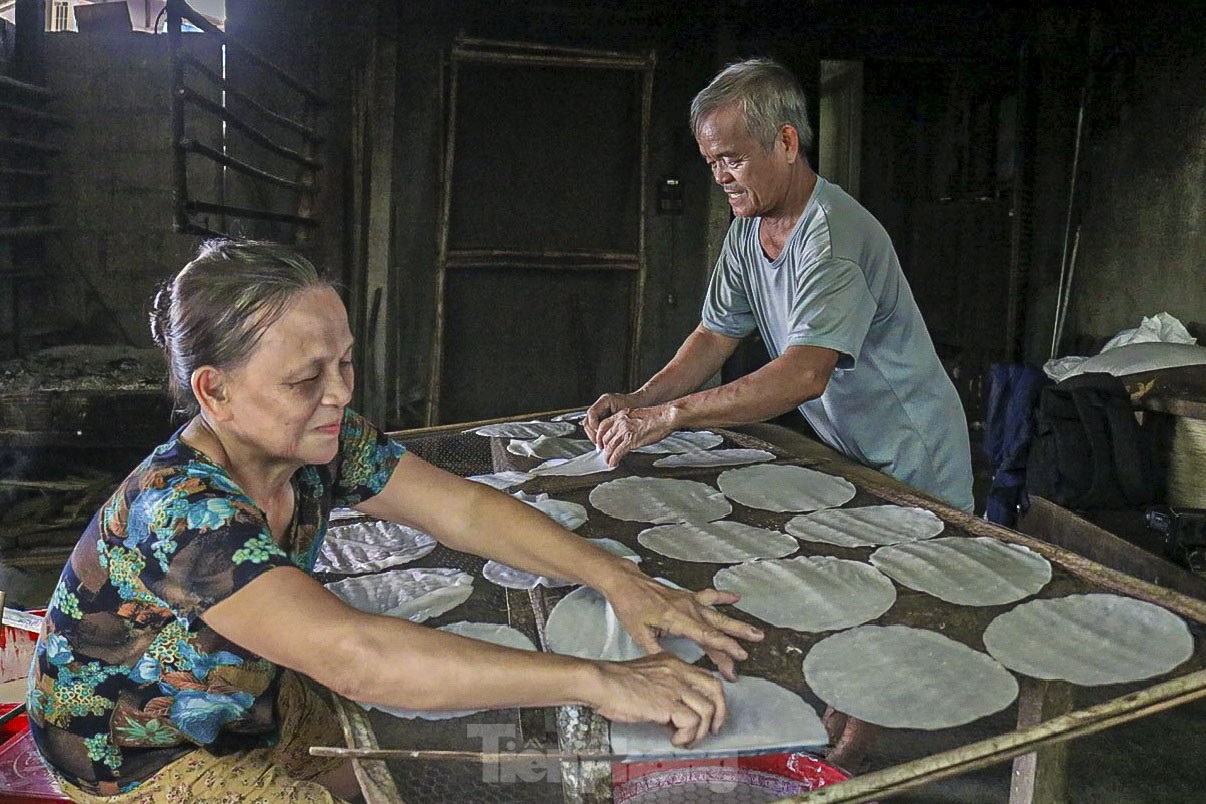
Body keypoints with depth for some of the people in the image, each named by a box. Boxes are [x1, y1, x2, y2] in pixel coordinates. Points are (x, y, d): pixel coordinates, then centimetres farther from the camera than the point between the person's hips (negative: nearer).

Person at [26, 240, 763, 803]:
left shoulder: (323, 443, -16)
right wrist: (595, 681, -51)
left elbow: (466, 509, -17)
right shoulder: (180, 510, -38)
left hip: (258, 702, 6)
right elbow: (352, 655, -49)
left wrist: (621, 581, -30)